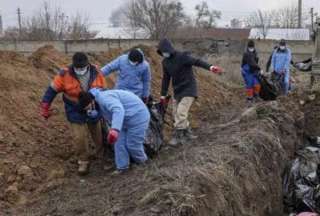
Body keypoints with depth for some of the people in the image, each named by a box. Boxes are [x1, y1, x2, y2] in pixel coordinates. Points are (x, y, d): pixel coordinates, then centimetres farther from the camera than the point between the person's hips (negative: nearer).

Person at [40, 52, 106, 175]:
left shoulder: (97, 73, -16)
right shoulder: (65, 74, -22)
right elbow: (52, 90, -14)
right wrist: (44, 108, -13)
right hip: (75, 112, -2)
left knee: (98, 133, 19)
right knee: (80, 137, -6)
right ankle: (83, 161, 14)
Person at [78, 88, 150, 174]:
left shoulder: (104, 97, -30)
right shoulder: (99, 100, 3)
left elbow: (118, 110, -48)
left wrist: (115, 129, -60)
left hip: (138, 117, -10)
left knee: (132, 144, 2)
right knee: (119, 142, 8)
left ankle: (142, 162, 30)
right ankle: (122, 167, 21)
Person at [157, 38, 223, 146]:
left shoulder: (182, 56, -17)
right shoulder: (165, 62, 4)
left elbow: (197, 62, -30)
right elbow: (166, 79, 11)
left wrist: (210, 67, -47)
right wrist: (163, 95, 12)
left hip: (188, 89, -8)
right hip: (177, 90, 8)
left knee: (181, 112, -15)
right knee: (176, 113, 9)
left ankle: (178, 136, -4)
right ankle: (187, 133, 23)